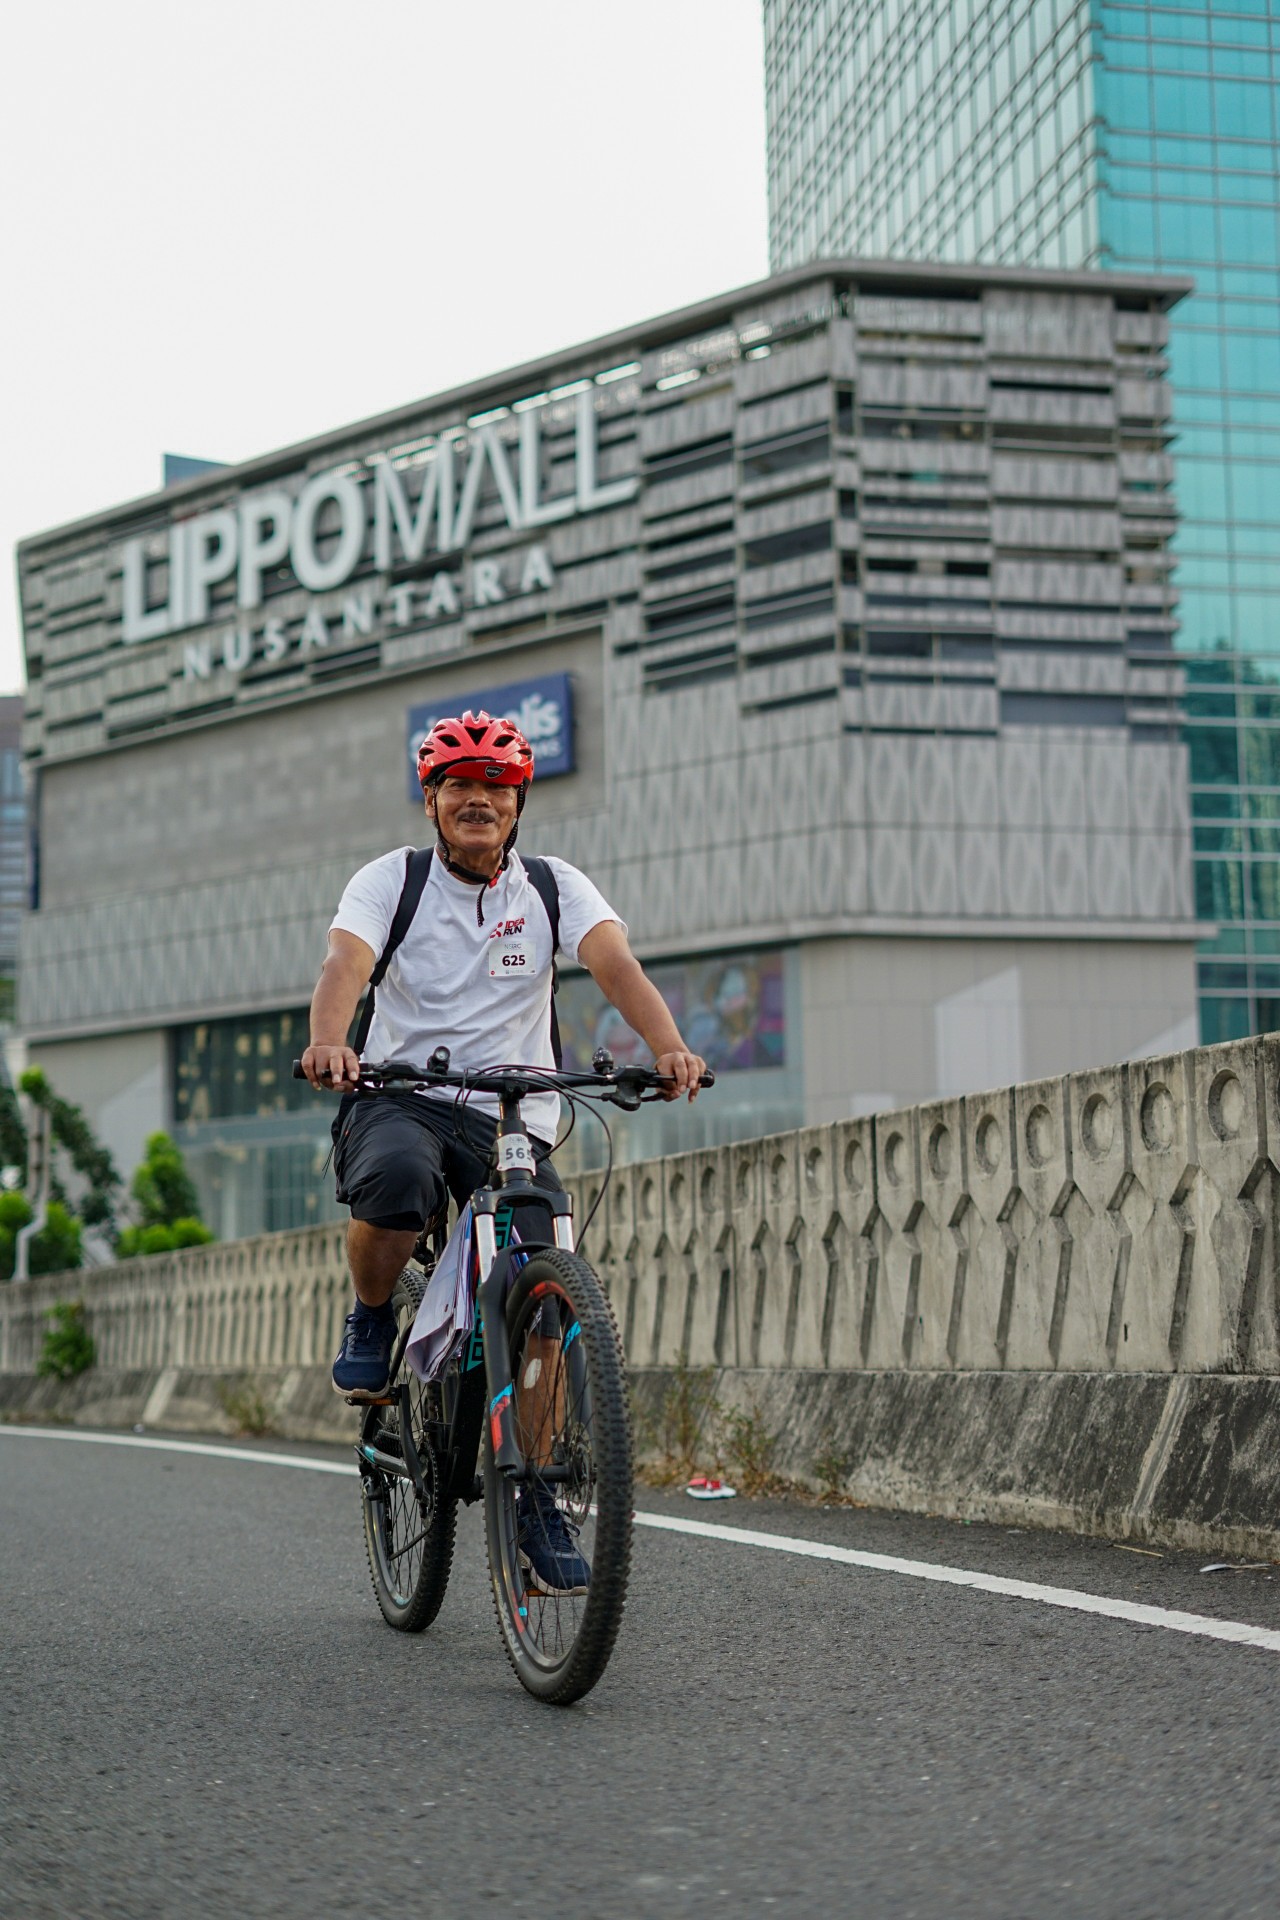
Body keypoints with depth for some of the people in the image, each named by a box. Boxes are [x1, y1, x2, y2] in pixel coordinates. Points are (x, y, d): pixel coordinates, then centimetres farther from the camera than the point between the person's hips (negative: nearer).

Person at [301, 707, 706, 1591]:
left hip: (514, 1118, 2)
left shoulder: (556, 887, 3)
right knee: (396, 1180, -38)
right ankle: (372, 1322, -6)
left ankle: (539, 1502, 4)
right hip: (400, 1096, -2)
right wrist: (328, 1044, -43)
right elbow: (346, 964, -20)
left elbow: (616, 963, -15)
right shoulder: (391, 880, -1)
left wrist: (671, 1048, -35)